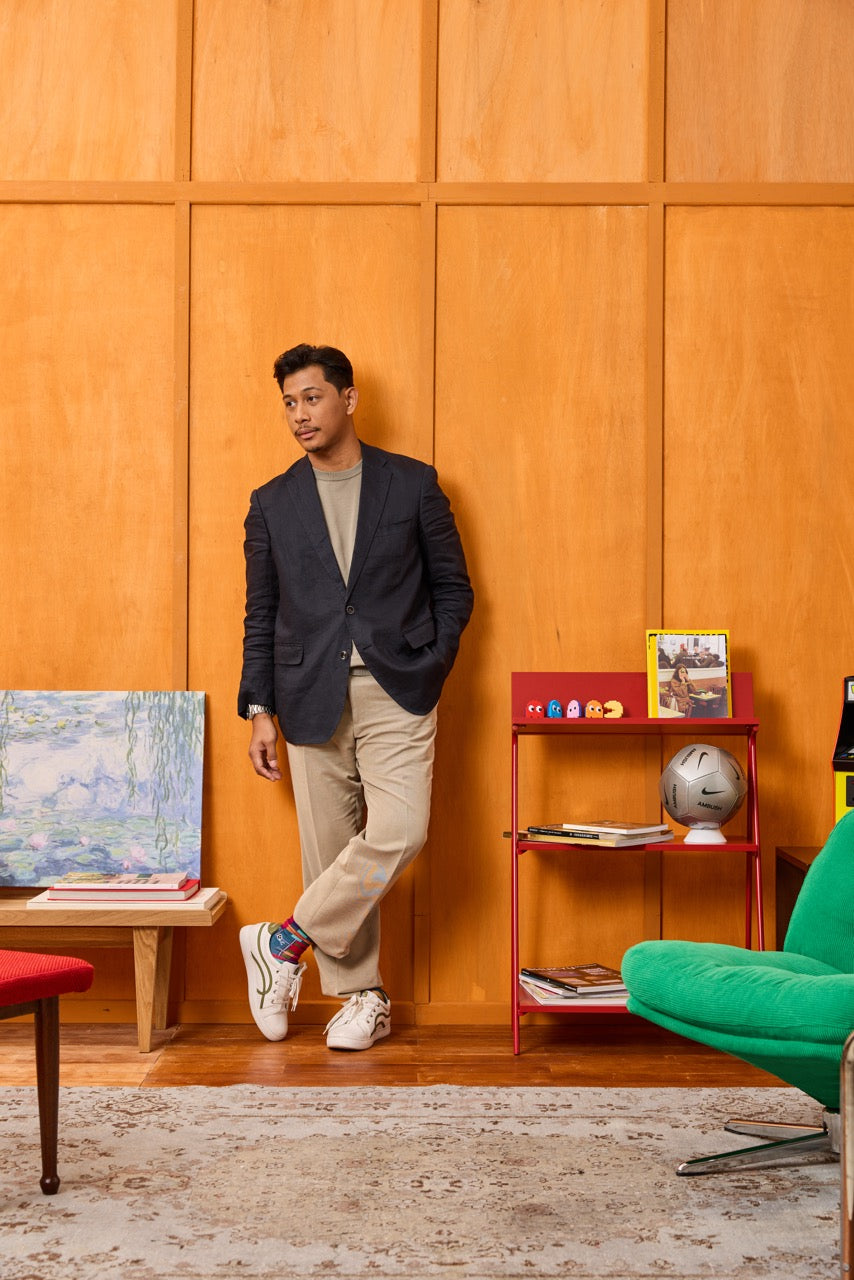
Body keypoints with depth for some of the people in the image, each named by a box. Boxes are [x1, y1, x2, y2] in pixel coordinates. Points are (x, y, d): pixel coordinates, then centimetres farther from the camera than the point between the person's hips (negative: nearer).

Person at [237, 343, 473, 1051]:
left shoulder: (413, 484, 5)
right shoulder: (273, 503, 9)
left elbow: (453, 588, 9)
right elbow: (261, 615, 10)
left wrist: (429, 669, -3)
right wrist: (259, 712, 4)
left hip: (394, 692, -1)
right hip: (312, 699, 2)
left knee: (399, 831, -17)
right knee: (331, 847, 3)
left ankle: (285, 940, -1)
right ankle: (361, 994, 16)